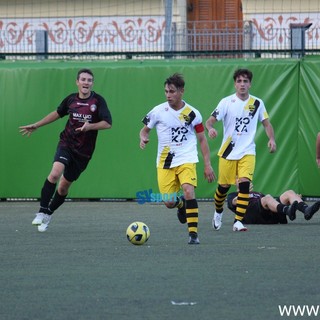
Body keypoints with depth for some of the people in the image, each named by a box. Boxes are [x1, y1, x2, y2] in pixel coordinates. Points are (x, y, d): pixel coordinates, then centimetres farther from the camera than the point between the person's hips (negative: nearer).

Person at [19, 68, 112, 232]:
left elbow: (108, 123, -10)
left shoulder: (98, 101, -6)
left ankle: (48, 215, 29)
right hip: (66, 143, 1)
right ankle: (42, 212, -19)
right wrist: (36, 125, 24)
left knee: (63, 186, 6)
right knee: (55, 173, -26)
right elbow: (58, 113, 21)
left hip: (84, 151, -1)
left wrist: (90, 126, -27)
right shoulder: (71, 99, 3)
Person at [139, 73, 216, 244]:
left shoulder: (192, 113, -2)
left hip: (187, 160, -1)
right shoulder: (158, 111, -2)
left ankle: (193, 234, -18)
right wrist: (143, 138, -14)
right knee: (169, 202, -2)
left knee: (189, 192, -24)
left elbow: (202, 140, 7)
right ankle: (181, 204, 37)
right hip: (165, 162, 2)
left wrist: (207, 165, 2)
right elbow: (144, 129, 11)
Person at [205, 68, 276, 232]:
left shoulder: (257, 103, 2)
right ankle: (218, 212, 38)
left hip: (247, 152, 1)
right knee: (223, 186, 7)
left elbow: (266, 123, 12)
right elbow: (210, 120, -10)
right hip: (228, 151, -1)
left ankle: (238, 221, -13)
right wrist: (210, 128, -34)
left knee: (244, 183, -18)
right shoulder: (227, 102, -5)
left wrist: (272, 139, -6)